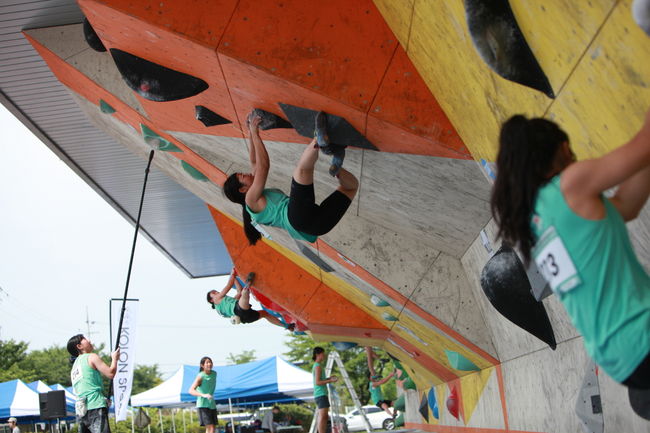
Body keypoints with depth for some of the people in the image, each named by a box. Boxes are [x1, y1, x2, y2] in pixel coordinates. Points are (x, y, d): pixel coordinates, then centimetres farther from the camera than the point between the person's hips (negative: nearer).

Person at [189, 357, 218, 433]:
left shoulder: (214, 373, 4)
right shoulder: (200, 376, -15)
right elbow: (191, 390, -25)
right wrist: (203, 395, -38)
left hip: (212, 405, 7)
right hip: (203, 405, -7)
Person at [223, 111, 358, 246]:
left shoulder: (258, 198, 36)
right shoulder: (251, 200, 10)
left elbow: (255, 163, 39)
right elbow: (263, 165, 1)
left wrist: (251, 133, 35)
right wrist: (254, 133, 9)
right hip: (299, 218, -10)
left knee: (352, 184, 15)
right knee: (302, 169, -27)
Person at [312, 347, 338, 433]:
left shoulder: (315, 366, 19)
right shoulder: (318, 366, -11)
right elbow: (317, 382, -18)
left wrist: (329, 378, 16)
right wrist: (330, 381, -19)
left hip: (320, 395, 10)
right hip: (321, 394, -10)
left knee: (324, 416, 9)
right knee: (322, 417, -14)